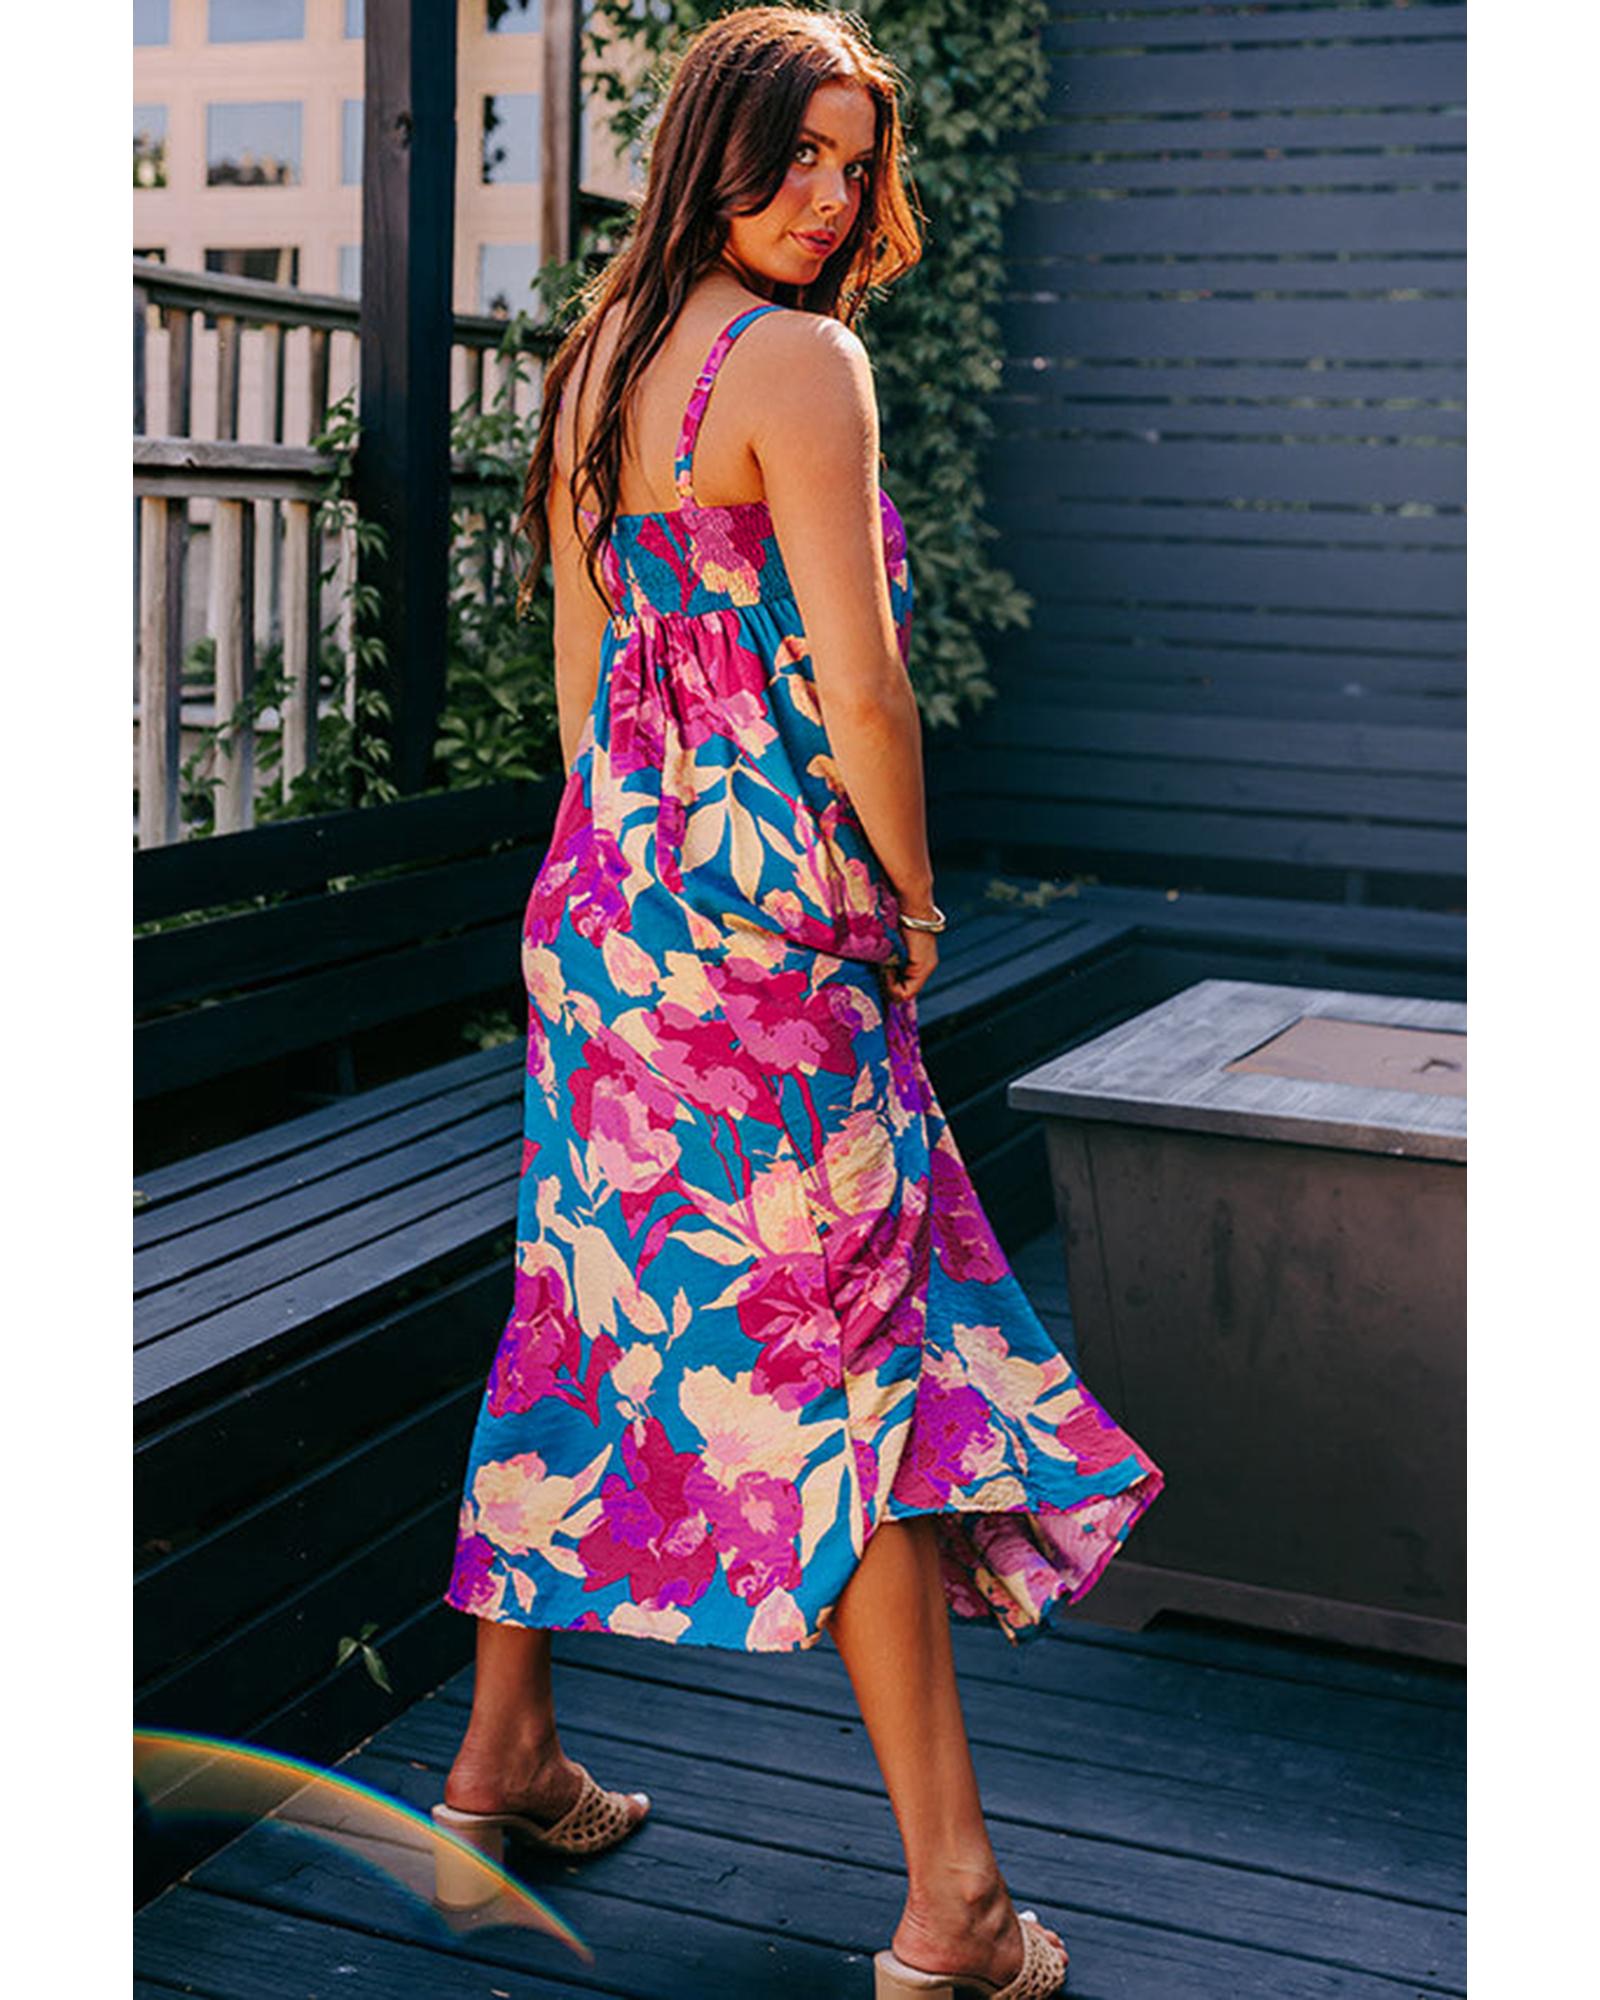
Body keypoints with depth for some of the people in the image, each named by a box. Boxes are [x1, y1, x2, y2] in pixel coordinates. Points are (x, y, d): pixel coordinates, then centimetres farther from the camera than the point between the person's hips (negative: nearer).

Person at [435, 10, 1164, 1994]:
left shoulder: (591, 358, 12)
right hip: (760, 927, -8)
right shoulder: (800, 361, -13)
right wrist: (911, 900, -3)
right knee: (848, 1370, -4)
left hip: (599, 904, 9)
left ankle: (505, 1751, 34)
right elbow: (859, 678, -17)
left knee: (595, 1318, 19)